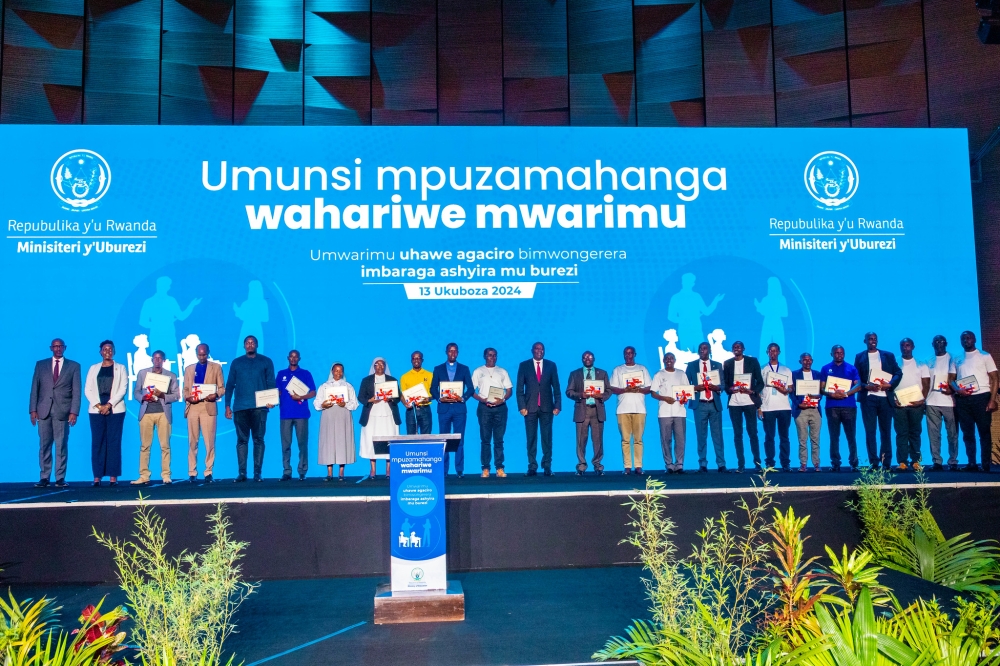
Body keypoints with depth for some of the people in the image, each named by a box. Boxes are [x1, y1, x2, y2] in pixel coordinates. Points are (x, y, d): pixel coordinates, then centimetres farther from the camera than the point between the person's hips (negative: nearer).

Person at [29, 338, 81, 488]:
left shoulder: (74, 366, 8)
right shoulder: (40, 365, 12)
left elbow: (76, 391, 2)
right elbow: (34, 389, 9)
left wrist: (74, 412, -7)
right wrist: (33, 409, 0)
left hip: (62, 411, -1)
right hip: (43, 411, 2)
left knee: (61, 446, -1)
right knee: (44, 445, 3)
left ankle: (60, 478, 3)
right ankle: (44, 477, 7)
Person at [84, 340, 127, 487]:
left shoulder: (120, 368, 8)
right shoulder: (93, 368, 13)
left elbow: (123, 389, -2)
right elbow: (88, 390, 6)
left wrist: (109, 405, -11)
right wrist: (99, 405, -8)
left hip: (115, 410, -2)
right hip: (96, 410, 2)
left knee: (114, 442, -3)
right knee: (97, 442, -1)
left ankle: (113, 476, -2)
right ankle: (97, 476, 1)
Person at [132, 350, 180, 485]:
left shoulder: (171, 375, 8)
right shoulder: (142, 373, 12)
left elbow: (176, 395, 3)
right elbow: (136, 392, 10)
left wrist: (163, 395, -13)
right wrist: (143, 397, -10)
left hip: (163, 413, -1)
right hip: (146, 412, 1)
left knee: (165, 446, -1)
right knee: (144, 446, 1)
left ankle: (166, 476, 3)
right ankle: (143, 476, 3)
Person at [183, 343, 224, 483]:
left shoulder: (216, 367, 11)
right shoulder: (189, 369, 17)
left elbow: (222, 387, 7)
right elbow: (185, 389, 14)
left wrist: (216, 395, -14)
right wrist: (187, 397, -8)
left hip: (209, 407, -2)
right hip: (192, 407, 2)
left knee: (209, 442, -4)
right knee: (192, 442, 2)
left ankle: (209, 473, 0)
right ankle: (192, 473, 6)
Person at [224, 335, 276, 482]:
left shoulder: (266, 361, 8)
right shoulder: (236, 363, 13)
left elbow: (271, 383, 4)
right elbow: (230, 385, 12)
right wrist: (227, 405, 4)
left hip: (259, 407, -2)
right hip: (240, 407, 2)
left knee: (258, 440, 0)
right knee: (242, 440, 2)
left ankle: (257, 473, 2)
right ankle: (242, 473, 5)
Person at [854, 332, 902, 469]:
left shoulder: (888, 355, 11)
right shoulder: (859, 357, 9)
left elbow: (898, 372, 5)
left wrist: (890, 384, -12)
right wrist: (867, 386, -13)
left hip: (885, 397, 1)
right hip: (868, 398, -1)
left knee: (886, 431, 5)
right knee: (870, 431, -2)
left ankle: (886, 462, 10)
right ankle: (873, 462, 0)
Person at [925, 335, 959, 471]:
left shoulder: (952, 359, 7)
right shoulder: (929, 362, 15)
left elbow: (953, 377, -4)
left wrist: (951, 388, -24)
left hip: (949, 401, -2)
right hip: (932, 402, 3)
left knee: (952, 434, 0)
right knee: (934, 434, -1)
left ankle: (953, 462, 4)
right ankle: (937, 462, 1)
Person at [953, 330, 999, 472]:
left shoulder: (985, 356, 6)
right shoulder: (957, 360, 16)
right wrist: (958, 390, -9)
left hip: (981, 397, -3)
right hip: (962, 399, 3)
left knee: (984, 432, -4)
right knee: (967, 433, 4)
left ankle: (986, 464, -2)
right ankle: (971, 463, 8)